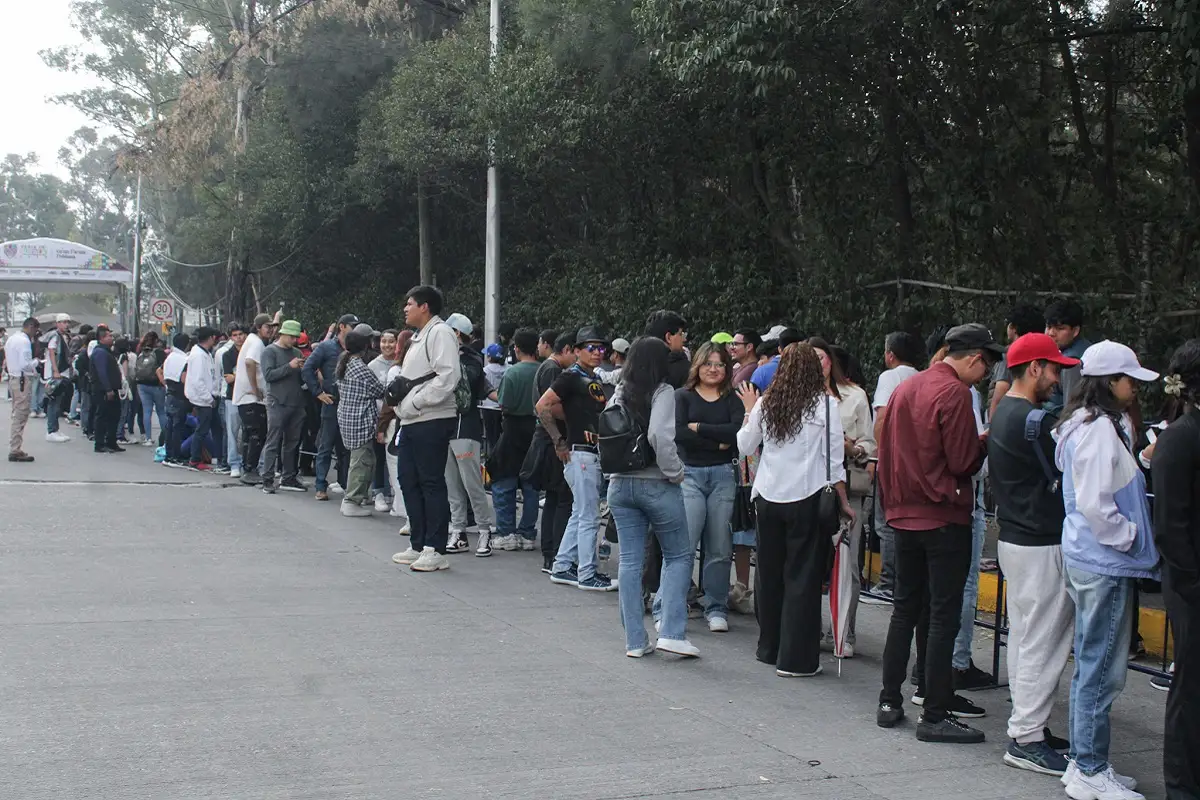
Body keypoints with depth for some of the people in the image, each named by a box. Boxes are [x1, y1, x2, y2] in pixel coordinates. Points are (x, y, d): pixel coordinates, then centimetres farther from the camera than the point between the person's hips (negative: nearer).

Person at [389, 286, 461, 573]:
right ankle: (418, 546, 20)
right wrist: (400, 396, 11)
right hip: (411, 422, 10)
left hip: (432, 422, -10)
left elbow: (447, 376, -21)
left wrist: (416, 402, -19)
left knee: (432, 484, -7)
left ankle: (436, 550, -4)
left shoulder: (440, 333, -9)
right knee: (409, 482, 12)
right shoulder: (419, 338, 22)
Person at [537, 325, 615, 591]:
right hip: (579, 453, -9)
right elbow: (543, 406, -15)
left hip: (595, 453, 9)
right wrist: (559, 441, -13)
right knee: (589, 517, -6)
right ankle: (587, 576, -1)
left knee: (579, 515, 13)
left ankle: (562, 568, 21)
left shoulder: (597, 381, 17)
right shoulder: (571, 377, -9)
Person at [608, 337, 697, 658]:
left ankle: (635, 640, 9)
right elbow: (659, 435, -22)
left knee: (630, 561, 7)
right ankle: (672, 632, -2)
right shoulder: (663, 392, -10)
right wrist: (675, 472, -11)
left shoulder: (619, 394, 8)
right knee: (679, 556, 7)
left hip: (620, 484, 5)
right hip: (657, 484, -5)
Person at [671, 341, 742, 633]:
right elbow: (678, 433, -11)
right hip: (689, 474, -3)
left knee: (720, 548, 4)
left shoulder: (732, 400, 12)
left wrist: (698, 427, -9)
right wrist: (718, 442, -9)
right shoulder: (682, 396, 5)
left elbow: (738, 432, -7)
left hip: (722, 476, 3)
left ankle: (716, 608, 15)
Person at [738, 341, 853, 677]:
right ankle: (795, 659, 1)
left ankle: (769, 648, 27)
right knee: (802, 577, 1)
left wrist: (749, 411, 26)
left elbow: (744, 446, 13)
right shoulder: (825, 404, -7)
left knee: (768, 573, 15)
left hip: (768, 498, 4)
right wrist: (843, 502, 3)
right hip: (807, 499, -4)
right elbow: (834, 459, -6)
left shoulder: (765, 404, 3)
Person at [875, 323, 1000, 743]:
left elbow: (885, 453, 14)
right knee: (944, 617, -2)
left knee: (905, 609, 15)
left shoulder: (904, 389, 10)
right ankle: (934, 715, 0)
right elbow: (963, 462, -16)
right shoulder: (954, 393, -15)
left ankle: (889, 702, 18)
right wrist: (985, 442, 2)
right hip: (944, 518, -8)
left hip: (904, 515, 8)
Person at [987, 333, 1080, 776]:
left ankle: (1027, 726, 22)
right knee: (1044, 644, -4)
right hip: (1042, 545, -10)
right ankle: (1026, 739, 1)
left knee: (1023, 637, 15)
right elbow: (1066, 481, -15)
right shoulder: (1035, 421, -19)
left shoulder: (1003, 414, 12)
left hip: (1014, 538, 10)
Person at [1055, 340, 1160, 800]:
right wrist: (1130, 536, -12)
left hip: (1089, 558, 11)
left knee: (1091, 667, 16)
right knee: (1101, 670, -2)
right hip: (1105, 564, -11)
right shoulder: (1100, 429, -18)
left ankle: (1083, 763, 25)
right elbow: (1095, 504, -24)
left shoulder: (1088, 425, 13)